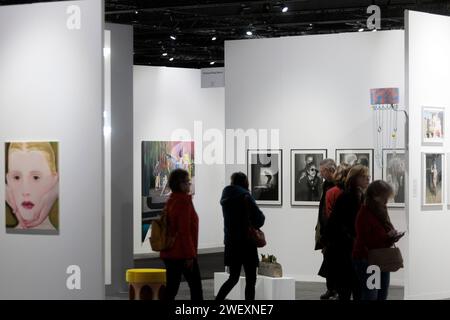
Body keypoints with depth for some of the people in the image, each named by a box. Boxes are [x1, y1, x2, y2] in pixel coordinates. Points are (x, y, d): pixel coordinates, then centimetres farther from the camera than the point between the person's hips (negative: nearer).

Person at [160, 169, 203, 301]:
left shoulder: (171, 201, 12)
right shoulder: (184, 201, -15)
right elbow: (185, 231, -19)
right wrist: (189, 255, -17)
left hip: (169, 253, 8)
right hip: (183, 253, -8)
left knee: (171, 289, 7)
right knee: (195, 286, 4)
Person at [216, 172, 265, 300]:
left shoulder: (226, 197, 9)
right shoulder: (245, 196, -12)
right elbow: (259, 217, -13)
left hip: (231, 242, 7)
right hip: (246, 242, -7)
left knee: (233, 278, 17)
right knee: (250, 280, 1)